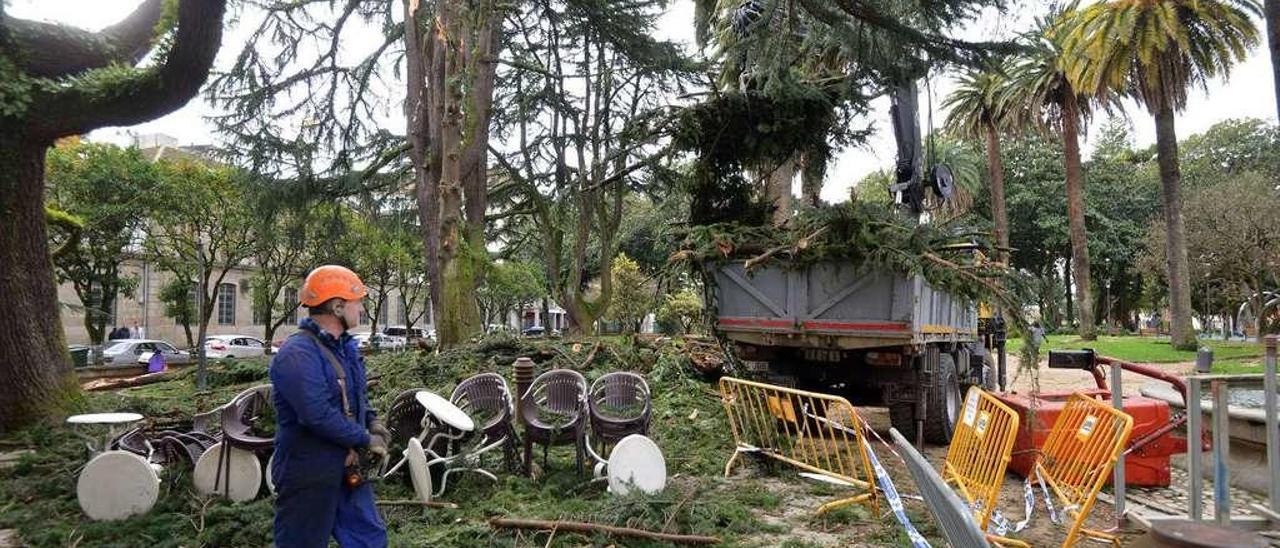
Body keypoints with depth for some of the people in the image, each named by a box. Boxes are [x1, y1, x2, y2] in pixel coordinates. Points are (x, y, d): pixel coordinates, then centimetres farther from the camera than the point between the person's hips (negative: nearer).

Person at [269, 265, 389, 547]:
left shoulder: (344, 346, 10)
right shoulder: (297, 354, -22)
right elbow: (319, 416, -30)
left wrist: (372, 422, 3)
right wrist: (366, 440, -19)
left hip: (348, 468, 9)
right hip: (309, 477, -9)